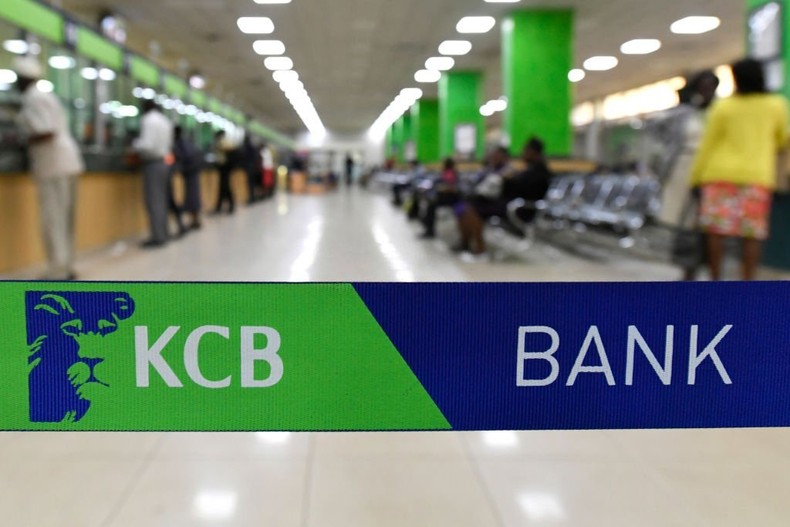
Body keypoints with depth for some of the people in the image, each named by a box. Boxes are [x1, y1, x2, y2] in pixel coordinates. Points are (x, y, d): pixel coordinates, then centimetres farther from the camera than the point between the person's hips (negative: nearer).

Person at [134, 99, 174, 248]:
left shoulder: (148, 120, -12)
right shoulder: (165, 121, 14)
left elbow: (148, 145, -21)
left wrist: (136, 144, -3)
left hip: (153, 164, -9)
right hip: (164, 162, 9)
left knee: (153, 201, -8)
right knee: (161, 200, 13)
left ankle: (158, 237, -9)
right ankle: (163, 233, 17)